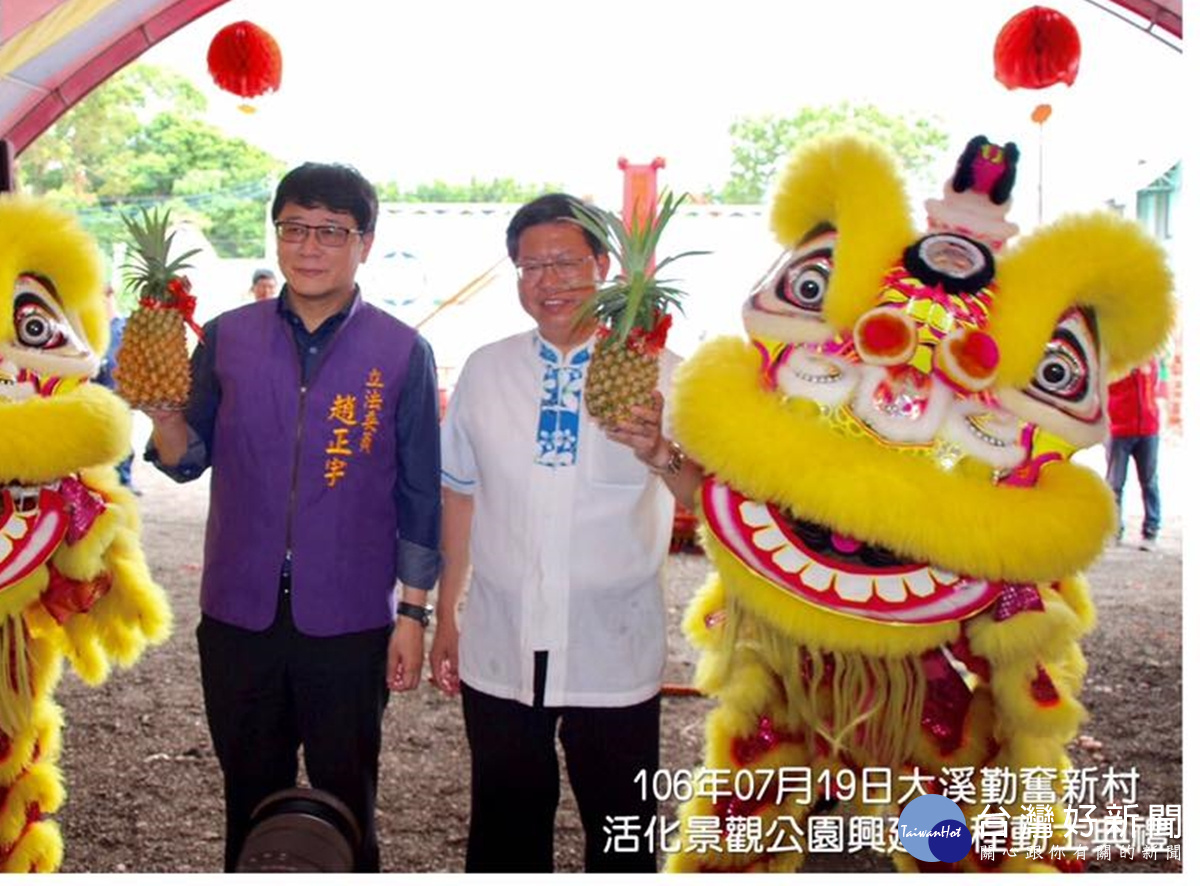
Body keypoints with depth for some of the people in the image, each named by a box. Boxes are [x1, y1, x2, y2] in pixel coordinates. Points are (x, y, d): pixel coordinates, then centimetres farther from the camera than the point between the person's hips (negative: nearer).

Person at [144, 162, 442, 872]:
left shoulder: (403, 353, -5)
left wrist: (413, 612, -3)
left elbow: (420, 493, -1)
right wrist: (161, 408, -15)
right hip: (239, 617, 3)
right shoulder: (227, 338, 2)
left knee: (345, 805, 12)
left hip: (350, 624, -2)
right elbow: (188, 461, 5)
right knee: (251, 800, 17)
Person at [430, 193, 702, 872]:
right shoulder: (486, 370, 4)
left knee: (623, 838, 12)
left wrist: (660, 454, -37)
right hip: (499, 650, 2)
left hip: (614, 656, -2)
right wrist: (445, 617, 11)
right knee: (504, 830, 16)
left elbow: (708, 498, -16)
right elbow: (460, 494, 10)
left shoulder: (657, 373, -5)